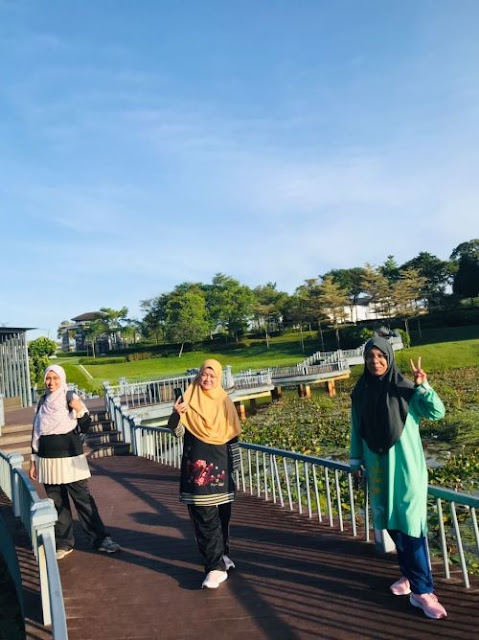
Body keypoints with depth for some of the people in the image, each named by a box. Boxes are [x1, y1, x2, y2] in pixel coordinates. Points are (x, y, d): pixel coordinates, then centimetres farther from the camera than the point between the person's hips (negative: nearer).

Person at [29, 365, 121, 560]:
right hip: (48, 460, 4)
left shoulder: (71, 398, -4)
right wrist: (33, 461, 13)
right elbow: (36, 432, 14)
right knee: (57, 503, 9)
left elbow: (84, 427, -5)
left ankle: (100, 539, 5)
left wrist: (80, 411, -23)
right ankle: (64, 543, 21)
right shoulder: (43, 402, 8)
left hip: (70, 458, -4)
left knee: (83, 498, -3)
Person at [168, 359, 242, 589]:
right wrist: (176, 415, -31)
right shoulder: (189, 400, -4)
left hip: (219, 465, 3)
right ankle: (216, 567, 2)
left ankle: (222, 554, 34)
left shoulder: (224, 401, 4)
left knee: (222, 514, 14)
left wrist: (234, 464, 8)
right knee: (204, 517, -4)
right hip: (197, 466, -3)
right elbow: (178, 431, -11)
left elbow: (232, 434, 10)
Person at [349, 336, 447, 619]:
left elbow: (437, 412, -14)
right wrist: (356, 461, 11)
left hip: (405, 462, -4)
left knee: (411, 522, -4)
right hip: (377, 463, 4)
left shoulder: (405, 388, -9)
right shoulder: (360, 392, 0)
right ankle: (411, 574, 30)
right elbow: (357, 428, 8)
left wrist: (424, 386, -28)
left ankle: (421, 590, 4)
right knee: (391, 523, 12)